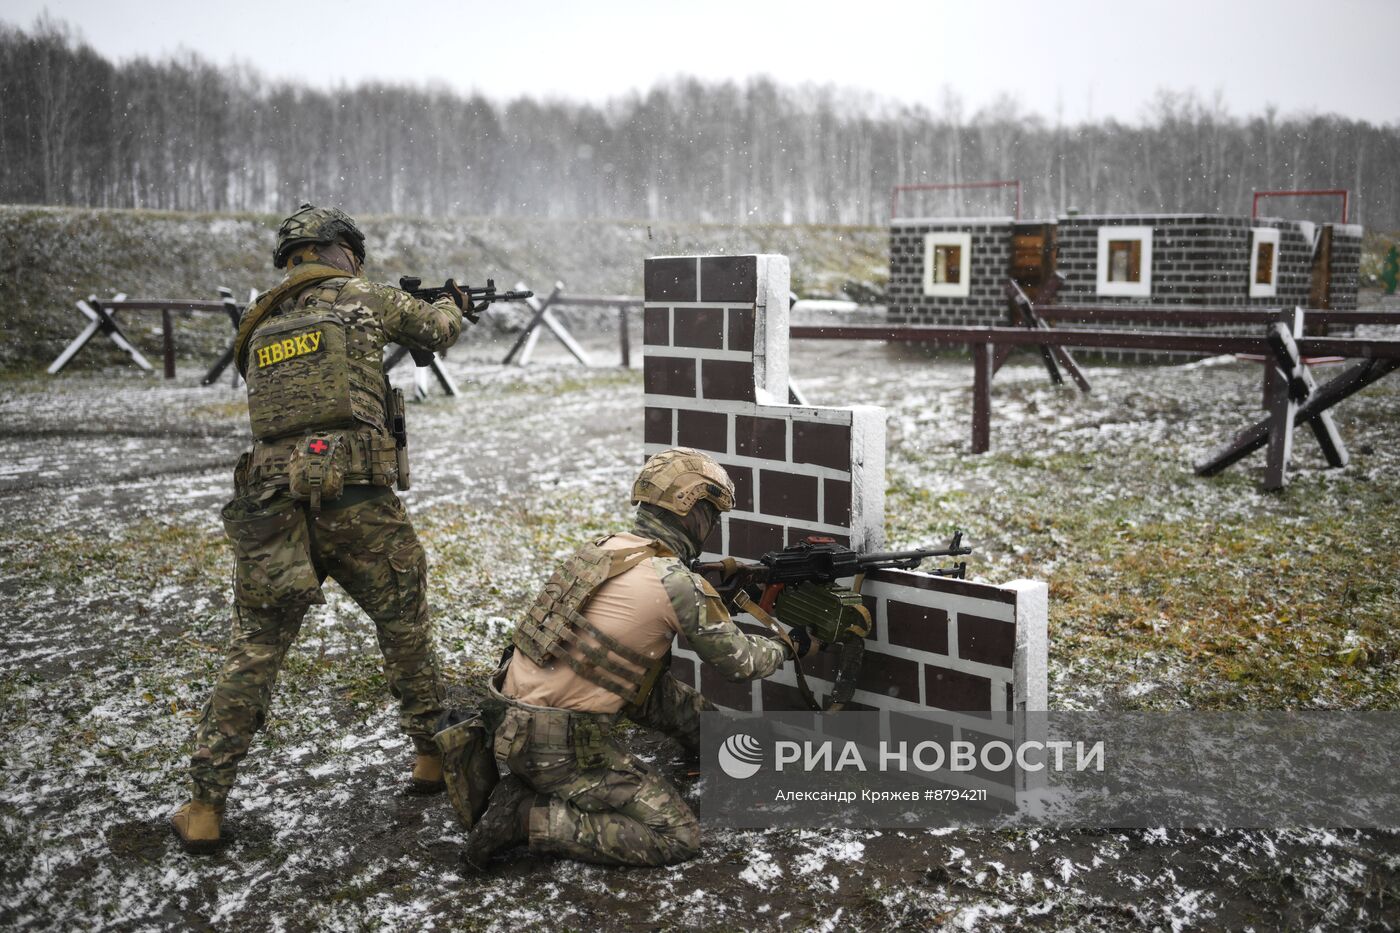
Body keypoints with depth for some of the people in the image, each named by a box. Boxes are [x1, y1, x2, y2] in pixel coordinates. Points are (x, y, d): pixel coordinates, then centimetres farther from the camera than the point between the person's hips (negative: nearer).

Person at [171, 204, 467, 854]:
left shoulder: (258, 330, 18)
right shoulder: (364, 299, 5)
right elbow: (439, 329, 20)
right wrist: (452, 301, 43)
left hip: (271, 512, 4)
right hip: (358, 506, -3)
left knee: (253, 651, 11)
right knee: (406, 630, 17)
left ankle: (204, 806, 12)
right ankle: (432, 756, 28)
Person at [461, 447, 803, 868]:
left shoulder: (601, 548, 7)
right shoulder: (676, 581, -15)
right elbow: (739, 662, -2)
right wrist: (786, 646, 19)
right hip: (560, 747, -9)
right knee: (678, 837, -3)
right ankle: (530, 817, -5)